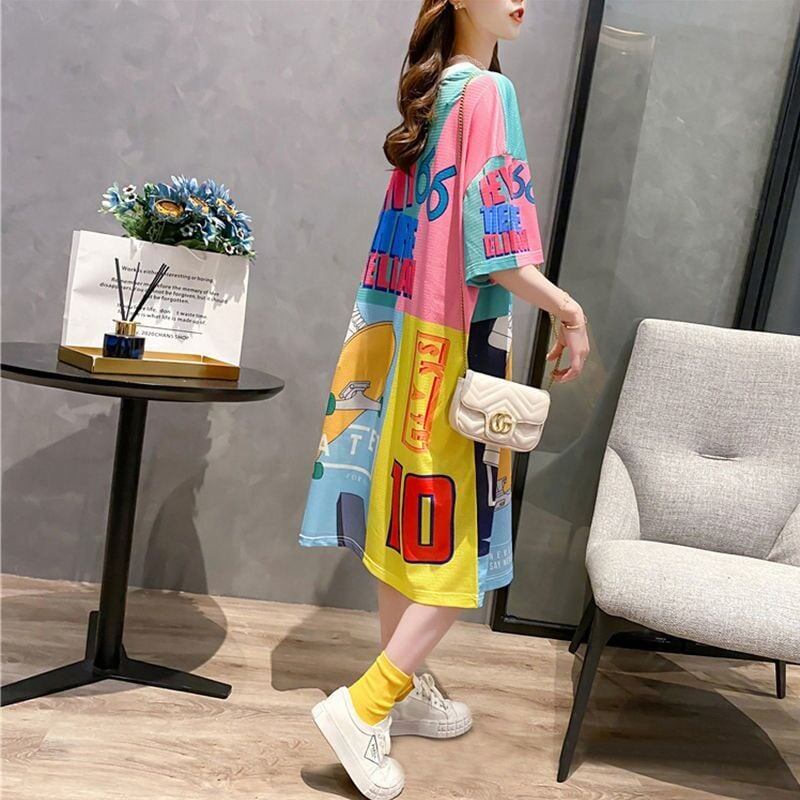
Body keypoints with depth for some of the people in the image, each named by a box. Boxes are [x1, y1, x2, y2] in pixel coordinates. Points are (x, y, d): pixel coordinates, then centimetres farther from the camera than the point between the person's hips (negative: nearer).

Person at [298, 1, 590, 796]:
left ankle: (403, 686, 29)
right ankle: (363, 706, 3)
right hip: (459, 342, -9)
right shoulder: (488, 91, -10)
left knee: (411, 521, 14)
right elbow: (491, 247, -19)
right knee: (466, 537, 1)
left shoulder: (430, 96, 16)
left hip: (408, 337, 9)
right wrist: (569, 310, -11)